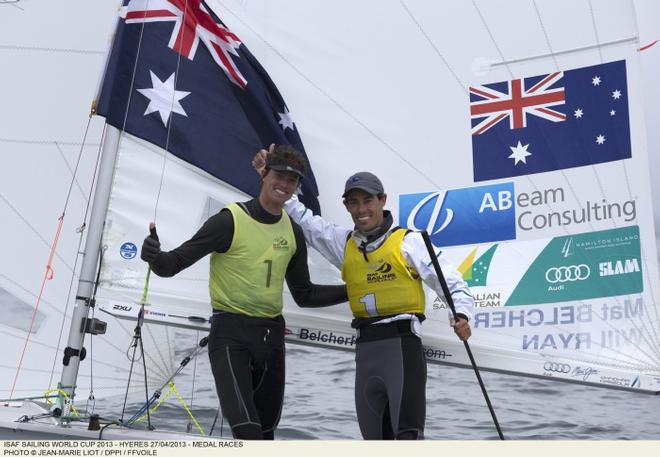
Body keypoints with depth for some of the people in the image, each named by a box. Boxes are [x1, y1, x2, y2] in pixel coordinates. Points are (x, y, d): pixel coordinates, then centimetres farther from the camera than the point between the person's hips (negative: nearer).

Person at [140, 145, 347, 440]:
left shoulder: (293, 232, 6)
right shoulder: (230, 220, -11)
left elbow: (304, 294, 16)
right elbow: (176, 263, -10)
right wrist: (155, 257, -32)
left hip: (272, 335, 6)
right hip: (231, 333, -6)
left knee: (265, 430, 17)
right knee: (247, 430, -20)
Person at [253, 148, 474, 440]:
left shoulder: (409, 241, -3)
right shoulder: (343, 243, 12)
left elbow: (452, 283, -2)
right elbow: (302, 218, 19)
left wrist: (461, 315, -21)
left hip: (402, 342, -6)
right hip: (365, 347, 6)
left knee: (408, 433, -13)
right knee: (375, 436, 15)